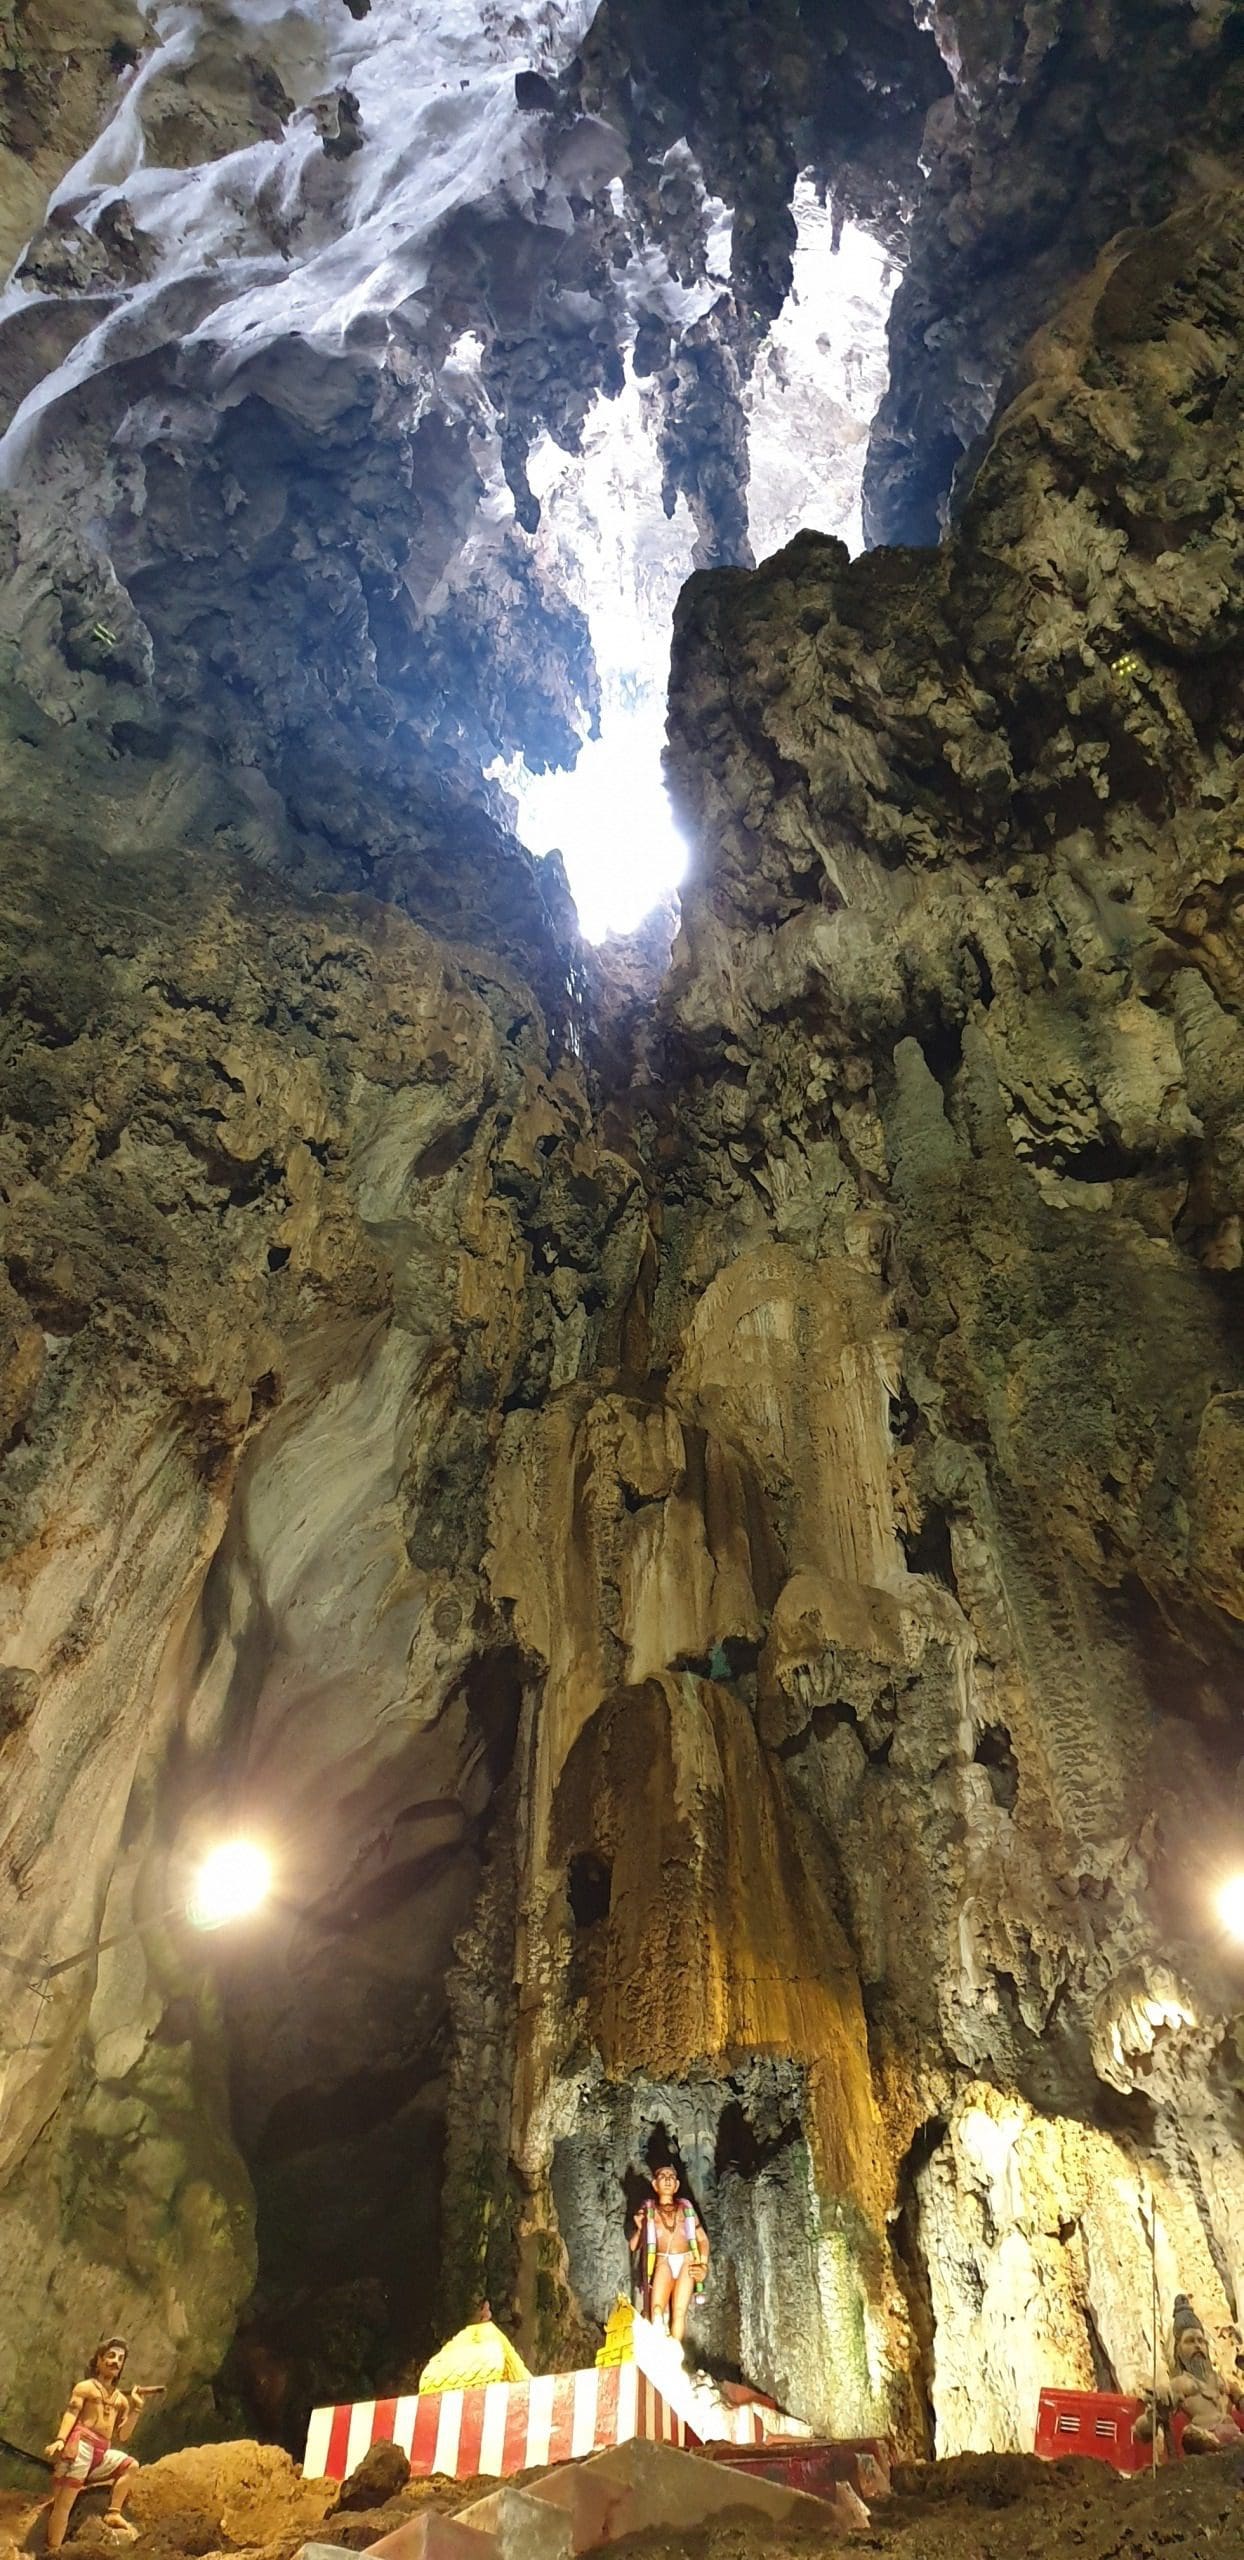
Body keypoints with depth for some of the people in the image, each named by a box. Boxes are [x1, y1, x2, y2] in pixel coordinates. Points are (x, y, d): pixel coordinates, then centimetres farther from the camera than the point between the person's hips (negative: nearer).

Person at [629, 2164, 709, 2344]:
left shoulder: (686, 2207, 16)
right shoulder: (648, 2209, 12)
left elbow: (702, 2239, 15)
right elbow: (632, 2246, 9)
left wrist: (704, 2265, 1)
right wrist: (640, 2229, -9)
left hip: (686, 2262, 1)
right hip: (662, 2261, -1)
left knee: (679, 2311, -14)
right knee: (657, 2308, -23)